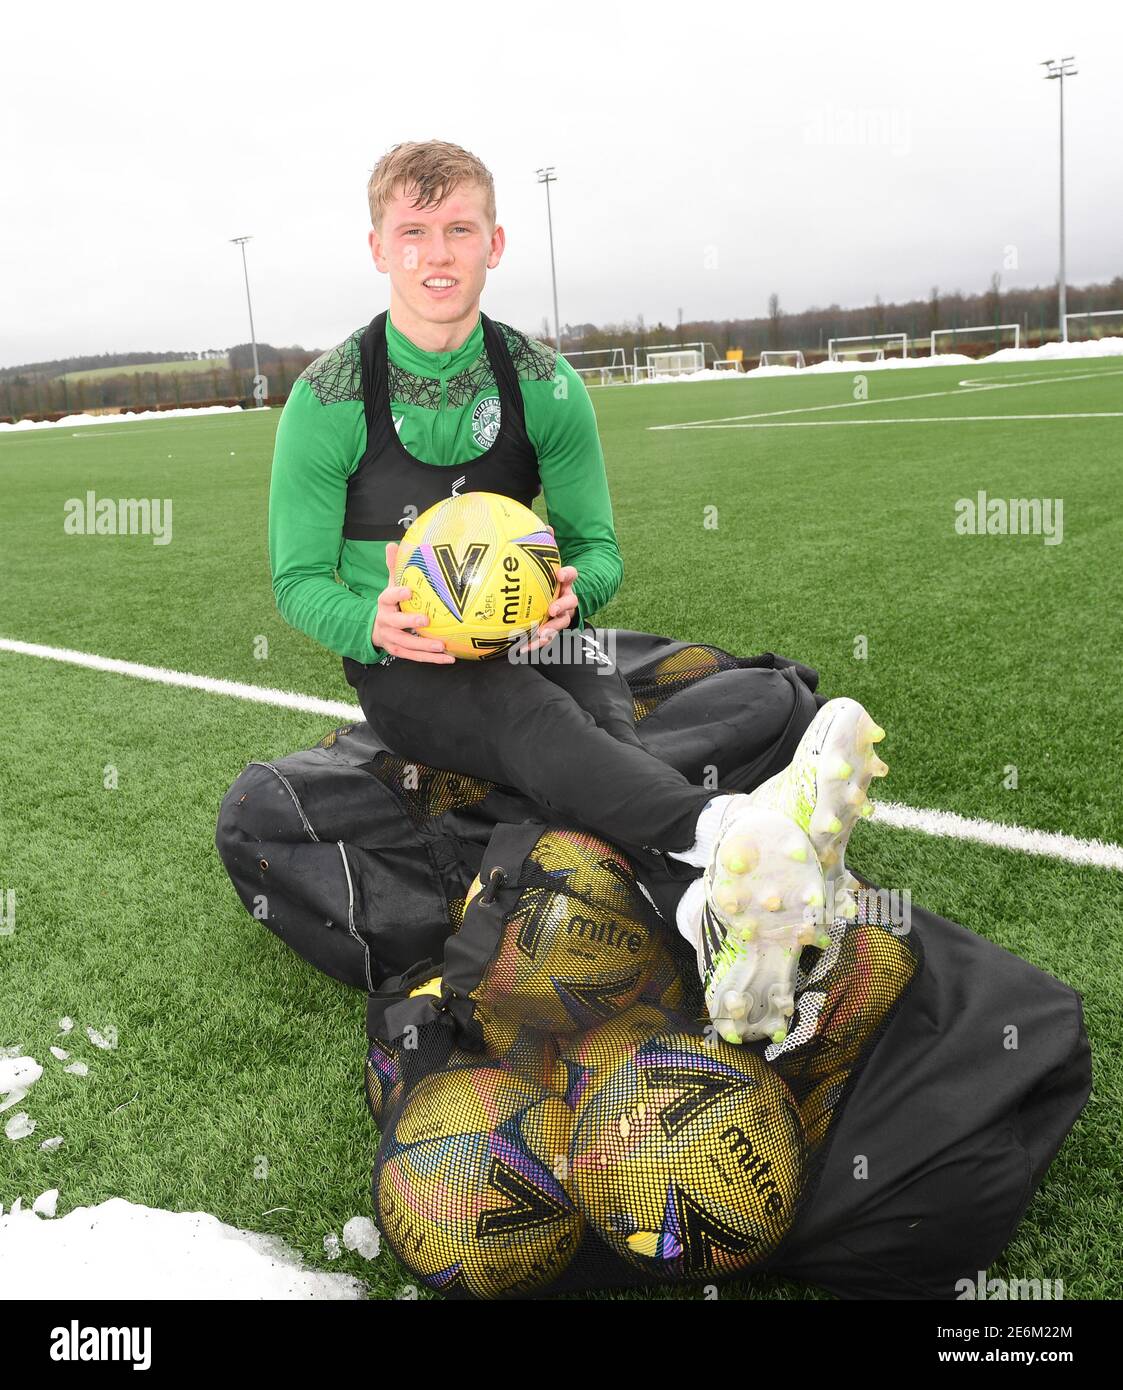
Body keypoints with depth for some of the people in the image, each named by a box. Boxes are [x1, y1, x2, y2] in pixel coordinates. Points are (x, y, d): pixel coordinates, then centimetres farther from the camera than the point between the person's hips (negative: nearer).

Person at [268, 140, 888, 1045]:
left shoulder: (544, 387, 1)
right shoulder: (329, 401, -5)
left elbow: (597, 547, 4)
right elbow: (297, 579, -1)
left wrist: (569, 593, -22)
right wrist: (374, 624, -25)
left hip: (525, 637, 3)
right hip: (402, 661, -3)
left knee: (603, 708, -34)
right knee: (532, 714, -37)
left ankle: (719, 910, -59)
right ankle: (723, 834, -65)